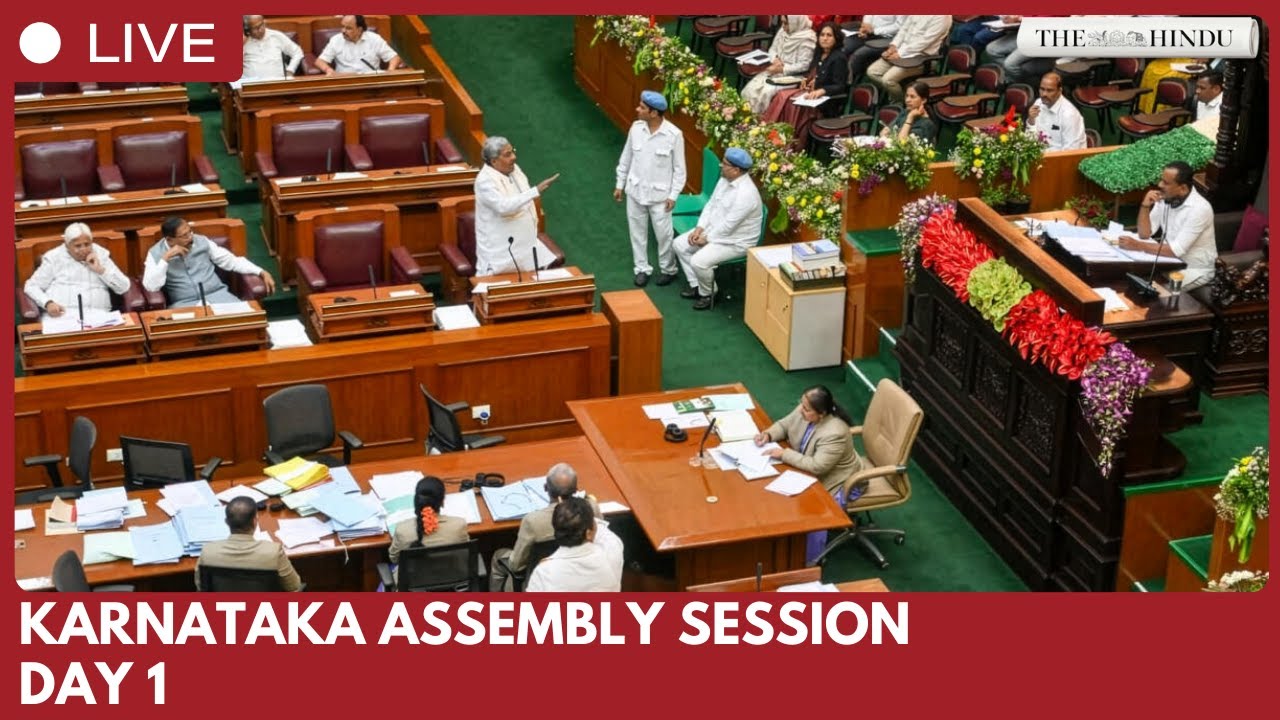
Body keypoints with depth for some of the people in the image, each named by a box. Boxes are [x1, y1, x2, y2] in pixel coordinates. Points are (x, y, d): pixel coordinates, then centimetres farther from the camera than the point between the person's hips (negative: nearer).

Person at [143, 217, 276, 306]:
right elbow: (151, 287, -12)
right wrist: (166, 258, -17)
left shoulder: (201, 242, 8)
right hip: (185, 303, -3)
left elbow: (231, 260, 12)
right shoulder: (156, 254, 0)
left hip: (216, 294, 3)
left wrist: (261, 272, 3)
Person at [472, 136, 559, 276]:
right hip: (500, 250, -8)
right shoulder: (485, 180, -19)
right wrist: (537, 190, -37)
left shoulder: (515, 169, 6)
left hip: (525, 242, 8)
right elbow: (504, 206, -34)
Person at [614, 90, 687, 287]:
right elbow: (626, 158, 6)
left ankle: (668, 269, 28)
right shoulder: (636, 128, -6)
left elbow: (679, 168, -10)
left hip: (659, 194, -4)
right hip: (636, 191, 4)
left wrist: (673, 195, -11)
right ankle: (642, 268, 30)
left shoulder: (674, 134, -18)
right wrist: (620, 184, 9)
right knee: (637, 232, 14)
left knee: (663, 234, 7)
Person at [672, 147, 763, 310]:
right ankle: (696, 286, 15)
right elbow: (711, 204, 8)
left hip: (735, 241, -10)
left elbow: (728, 226, -28)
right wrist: (700, 228, -4)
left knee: (699, 261, -26)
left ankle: (707, 293, 3)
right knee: (680, 244, 5)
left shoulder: (746, 193, -31)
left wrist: (707, 239, -16)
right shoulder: (725, 179, -2)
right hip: (714, 230, 10)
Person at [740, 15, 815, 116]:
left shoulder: (806, 39, -17)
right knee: (751, 88, -15)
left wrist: (782, 69, -21)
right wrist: (775, 59, -7)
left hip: (792, 76, -8)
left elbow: (804, 65, -20)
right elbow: (773, 49, 16)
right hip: (776, 70, 8)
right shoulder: (783, 31, 7)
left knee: (766, 92, -28)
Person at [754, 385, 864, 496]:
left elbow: (816, 467, -34)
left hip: (833, 484, -8)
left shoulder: (834, 434, -34)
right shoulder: (804, 411, -12)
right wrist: (768, 435, -15)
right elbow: (783, 425, 5)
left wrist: (784, 454, -30)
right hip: (810, 473, 8)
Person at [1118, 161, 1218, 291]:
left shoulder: (1200, 208, -25)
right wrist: (1145, 206, -17)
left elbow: (1177, 250, -29)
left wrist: (1137, 245, -30)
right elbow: (1145, 234, 0)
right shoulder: (1164, 198, -4)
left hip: (1196, 269, -7)